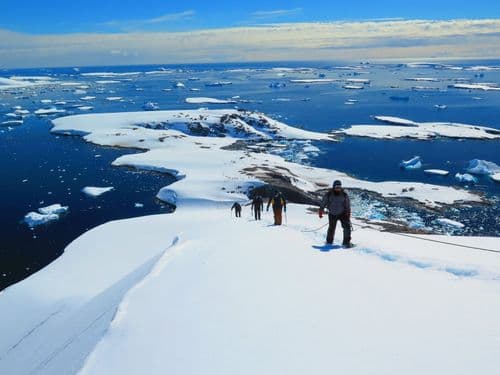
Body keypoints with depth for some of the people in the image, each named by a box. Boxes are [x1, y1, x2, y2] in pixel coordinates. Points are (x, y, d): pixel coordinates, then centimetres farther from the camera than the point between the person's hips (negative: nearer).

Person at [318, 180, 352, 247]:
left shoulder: (344, 195, -8)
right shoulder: (329, 194, -11)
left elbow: (348, 205, 1)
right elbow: (323, 203, -3)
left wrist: (348, 213, -6)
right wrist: (321, 211, -8)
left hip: (342, 214, 1)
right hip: (332, 214, -1)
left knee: (347, 226, -12)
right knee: (331, 228, 8)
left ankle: (346, 242, -1)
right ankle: (329, 243, 27)